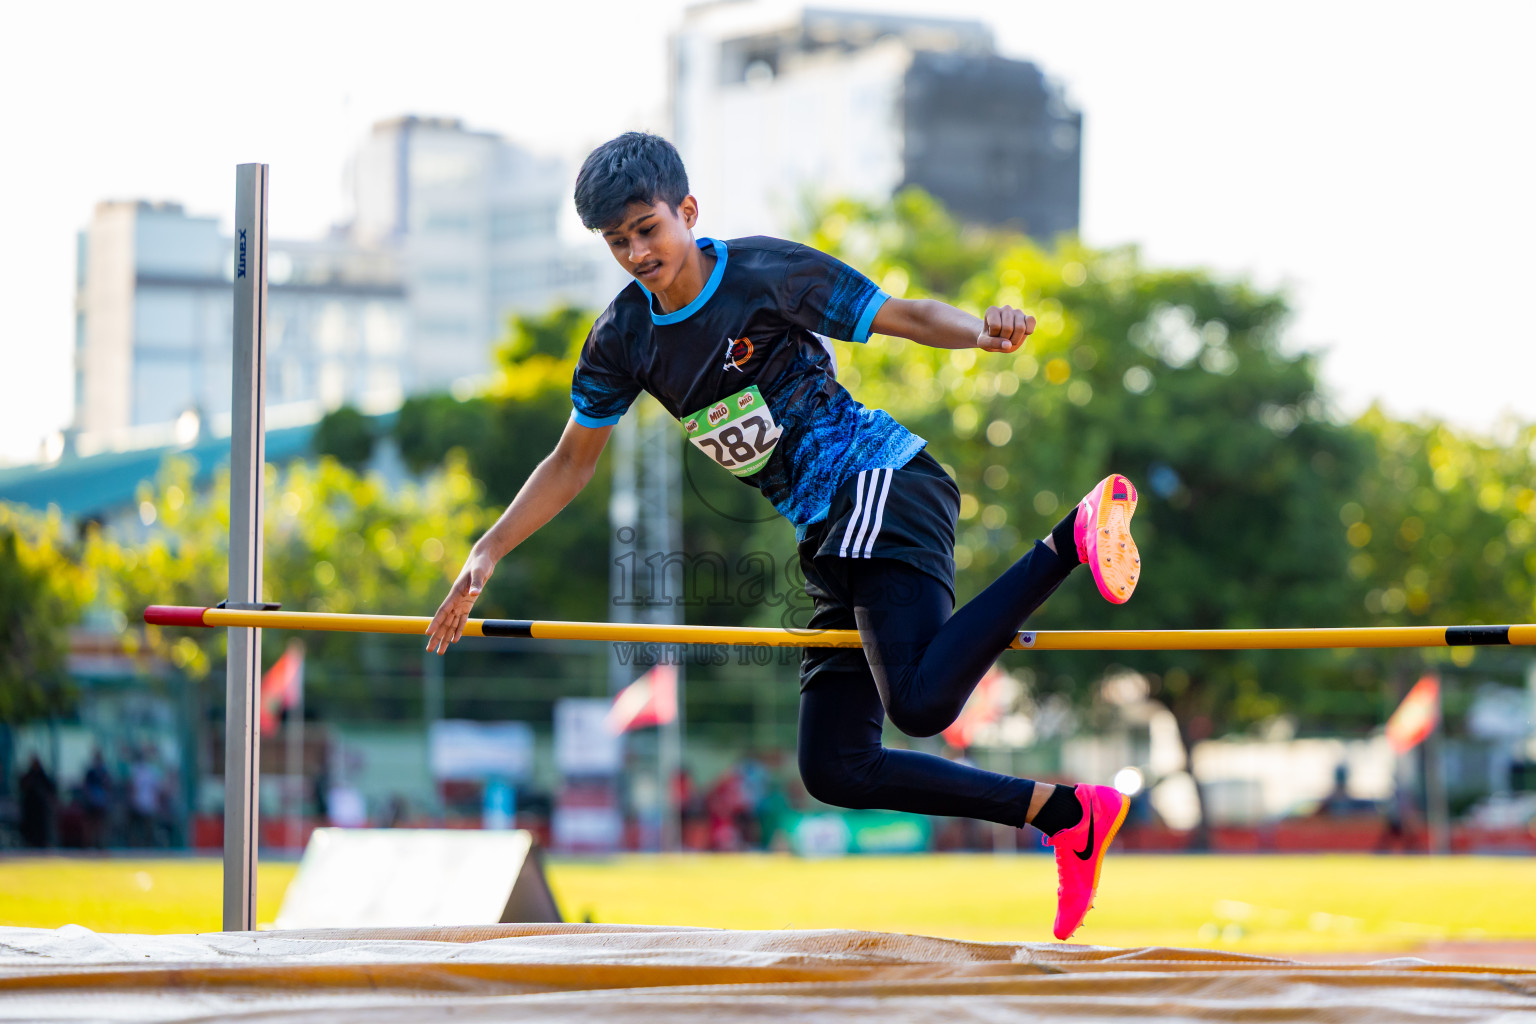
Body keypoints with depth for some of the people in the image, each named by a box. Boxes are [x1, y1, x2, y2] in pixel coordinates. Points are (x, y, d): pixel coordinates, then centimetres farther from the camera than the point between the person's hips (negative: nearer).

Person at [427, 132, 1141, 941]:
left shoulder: (767, 272, -9)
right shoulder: (623, 340, 8)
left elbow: (905, 317, -7)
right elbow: (572, 462, 20)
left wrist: (980, 331, -29)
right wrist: (486, 554, 11)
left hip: (880, 480, -7)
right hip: (827, 536, 7)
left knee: (920, 702, -31)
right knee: (834, 769, 1)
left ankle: (1074, 536, -18)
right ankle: (1069, 816, 6)